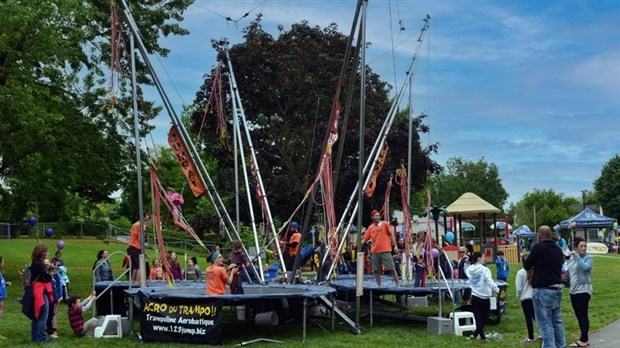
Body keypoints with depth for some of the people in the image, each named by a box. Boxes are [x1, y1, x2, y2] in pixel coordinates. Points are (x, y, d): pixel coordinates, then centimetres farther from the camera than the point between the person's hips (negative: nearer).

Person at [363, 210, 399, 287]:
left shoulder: (385, 224, 1)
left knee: (392, 268, -5)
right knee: (376, 270, 3)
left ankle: (398, 285, 1)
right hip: (374, 252, 3)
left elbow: (391, 235, 3)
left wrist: (395, 245, -3)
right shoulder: (370, 227, 8)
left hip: (385, 250, -3)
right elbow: (365, 240, 11)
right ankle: (379, 286, 12)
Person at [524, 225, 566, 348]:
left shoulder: (538, 248, -12)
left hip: (542, 290, -7)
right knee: (557, 321, 14)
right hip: (557, 288, 7)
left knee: (545, 323, -6)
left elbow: (526, 266, -4)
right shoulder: (558, 250, 11)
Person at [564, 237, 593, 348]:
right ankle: (584, 339, 19)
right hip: (574, 290, 7)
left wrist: (577, 256, -24)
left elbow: (585, 267, -28)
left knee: (583, 315, -5)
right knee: (578, 315, 11)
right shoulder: (571, 258, 10)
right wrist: (566, 277, 2)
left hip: (583, 289, -7)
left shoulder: (588, 258, -8)